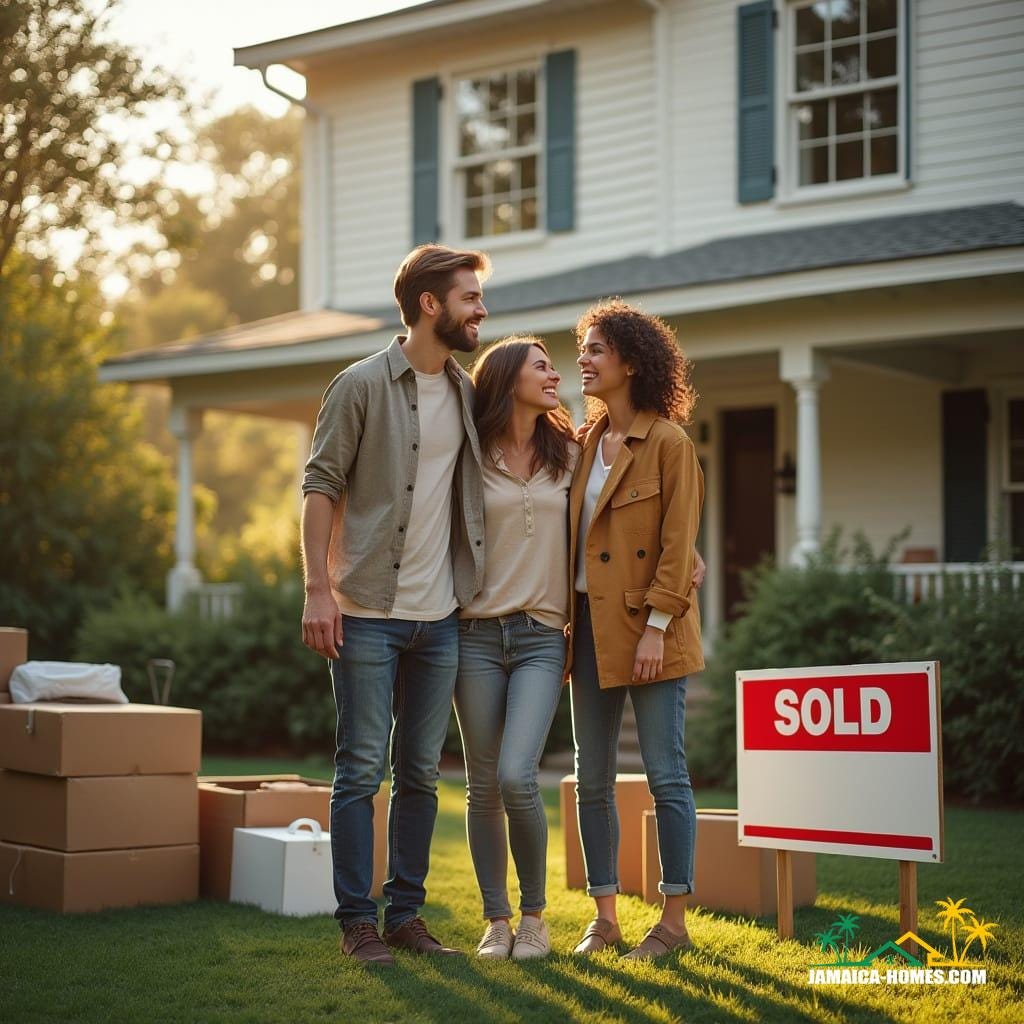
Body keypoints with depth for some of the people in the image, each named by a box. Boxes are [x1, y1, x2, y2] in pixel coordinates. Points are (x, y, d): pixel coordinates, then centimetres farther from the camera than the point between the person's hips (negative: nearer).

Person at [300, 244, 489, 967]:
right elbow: (321, 487, -7)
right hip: (368, 612, -5)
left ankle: (407, 913, 18)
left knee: (421, 772, 9)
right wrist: (319, 590, -14)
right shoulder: (363, 385, -5)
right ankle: (358, 921, 7)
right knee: (362, 769, -1)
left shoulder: (468, 392, 10)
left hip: (440, 616, 5)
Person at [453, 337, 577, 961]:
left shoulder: (567, 455, 9)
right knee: (484, 785, 3)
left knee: (517, 777, -14)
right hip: (478, 632, 0)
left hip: (542, 635, 0)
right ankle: (497, 920, 14)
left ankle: (535, 915, 4)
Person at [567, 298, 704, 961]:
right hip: (591, 626, 7)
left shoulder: (669, 443, -6)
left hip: (649, 629, -7)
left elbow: (679, 545, -11)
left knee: (665, 775, -2)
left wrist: (657, 627, -16)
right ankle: (605, 916, 16)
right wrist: (569, 624, 6)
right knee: (592, 780, 8)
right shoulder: (585, 442, 14)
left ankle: (675, 920, 6)